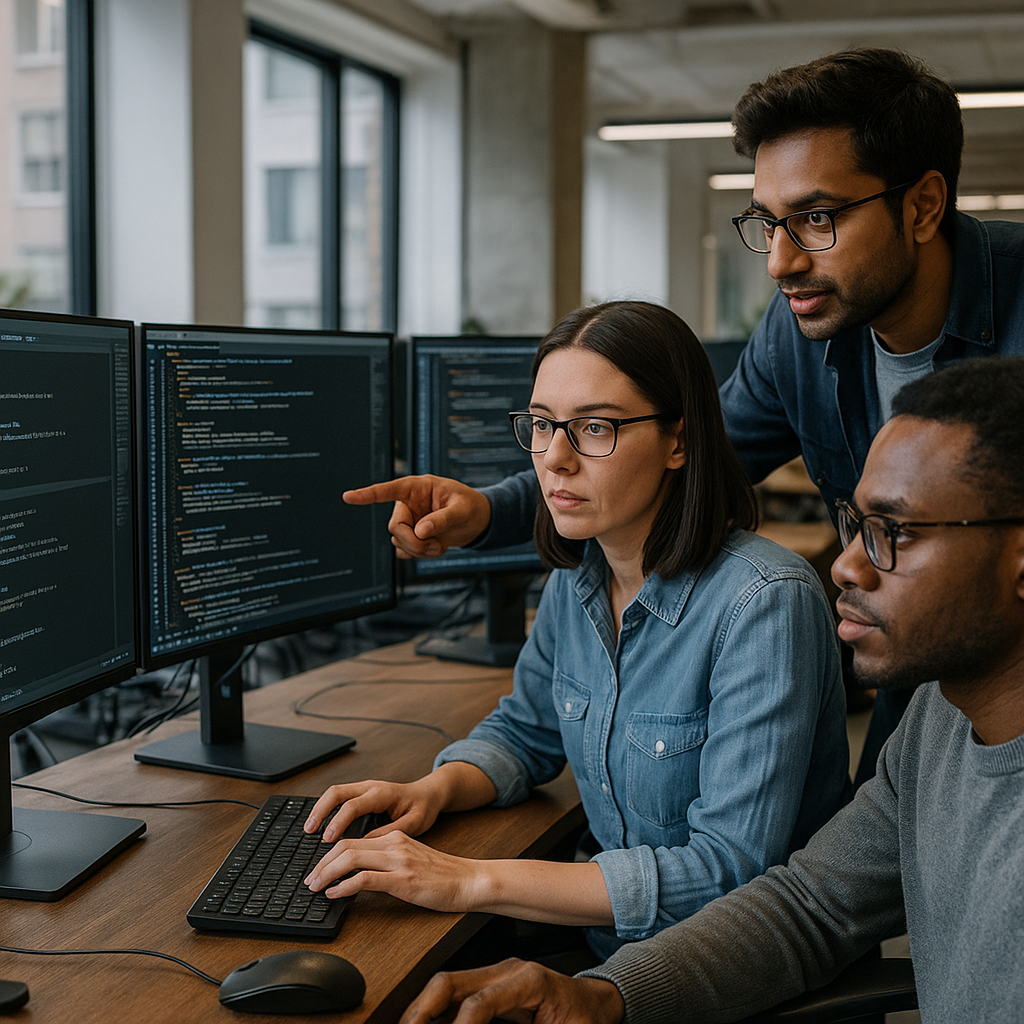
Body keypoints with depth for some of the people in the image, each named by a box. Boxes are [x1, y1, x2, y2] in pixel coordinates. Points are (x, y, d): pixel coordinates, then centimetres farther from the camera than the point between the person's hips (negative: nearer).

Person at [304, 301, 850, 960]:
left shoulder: (764, 603, -22)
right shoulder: (578, 577, 1)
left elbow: (729, 870, -26)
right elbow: (525, 731, 18)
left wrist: (475, 882, -29)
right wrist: (434, 791, -4)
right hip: (608, 945, 6)